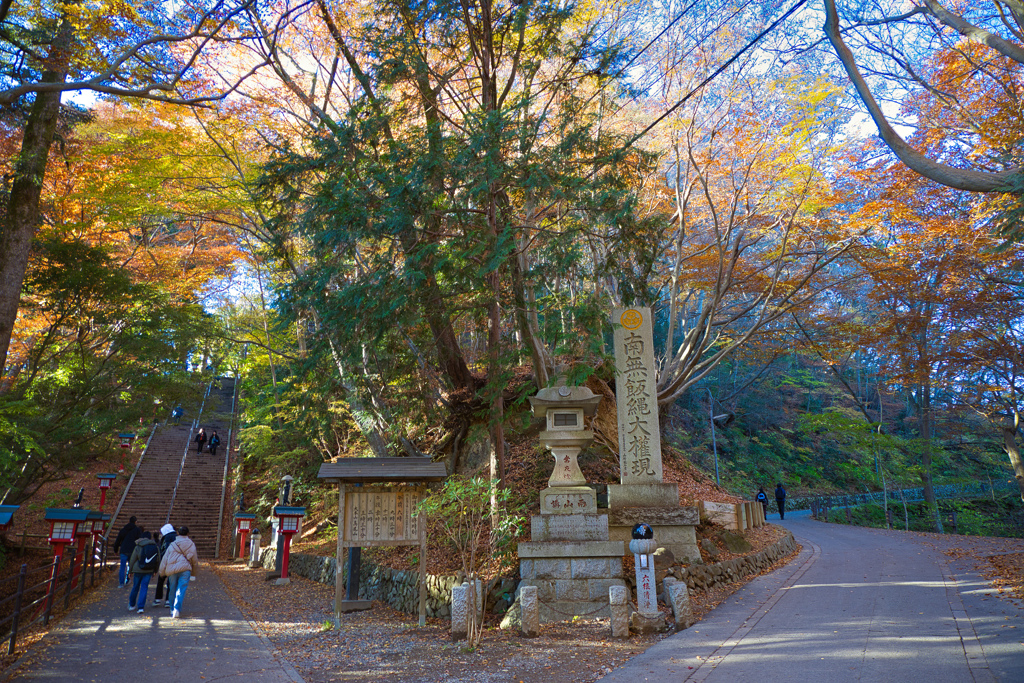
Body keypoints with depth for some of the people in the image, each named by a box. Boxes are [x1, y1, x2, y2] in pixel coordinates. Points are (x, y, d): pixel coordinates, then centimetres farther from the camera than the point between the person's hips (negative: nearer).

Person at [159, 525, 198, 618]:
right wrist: (194, 571, 29)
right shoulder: (191, 544, 10)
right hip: (185, 569, -2)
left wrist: (162, 572, 18)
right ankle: (177, 609, -19)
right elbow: (194, 559, 15)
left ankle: (172, 609, 24)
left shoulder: (172, 545, 12)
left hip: (172, 570, 2)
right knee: (181, 590, -5)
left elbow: (165, 559, 10)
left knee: (172, 590, 15)